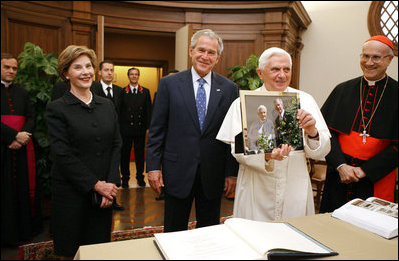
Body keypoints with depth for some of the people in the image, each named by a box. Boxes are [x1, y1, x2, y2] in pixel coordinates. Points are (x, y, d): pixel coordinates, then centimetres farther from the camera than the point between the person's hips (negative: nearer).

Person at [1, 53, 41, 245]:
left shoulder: (22, 92, 14)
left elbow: (31, 117, 8)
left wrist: (22, 137, -9)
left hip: (22, 148, 4)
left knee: (24, 186, 8)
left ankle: (25, 227, 21)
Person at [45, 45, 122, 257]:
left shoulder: (107, 105, 8)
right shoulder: (56, 109, -5)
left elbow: (117, 145, 4)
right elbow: (62, 154, -12)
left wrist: (111, 183, -7)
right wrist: (95, 184, -13)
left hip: (104, 191, 4)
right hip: (71, 193, -3)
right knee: (71, 252, 12)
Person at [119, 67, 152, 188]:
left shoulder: (145, 92, 8)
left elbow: (148, 110, 5)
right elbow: (119, 111, 1)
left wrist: (148, 127, -1)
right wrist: (119, 128, -5)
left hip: (140, 128, 1)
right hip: (126, 129, -1)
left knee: (140, 153, 9)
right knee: (125, 154, 7)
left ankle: (140, 177, 22)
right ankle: (125, 178, 20)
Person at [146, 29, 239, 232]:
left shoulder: (229, 89, 2)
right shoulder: (169, 84, -1)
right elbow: (157, 129, 0)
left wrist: (232, 172, 1)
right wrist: (153, 166, -4)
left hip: (213, 175, 2)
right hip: (177, 171, -1)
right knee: (174, 232, 13)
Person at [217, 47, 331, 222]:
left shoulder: (305, 100, 3)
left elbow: (321, 152, 1)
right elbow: (238, 151, -9)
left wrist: (312, 133, -19)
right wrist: (266, 157, -26)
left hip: (295, 191, 2)